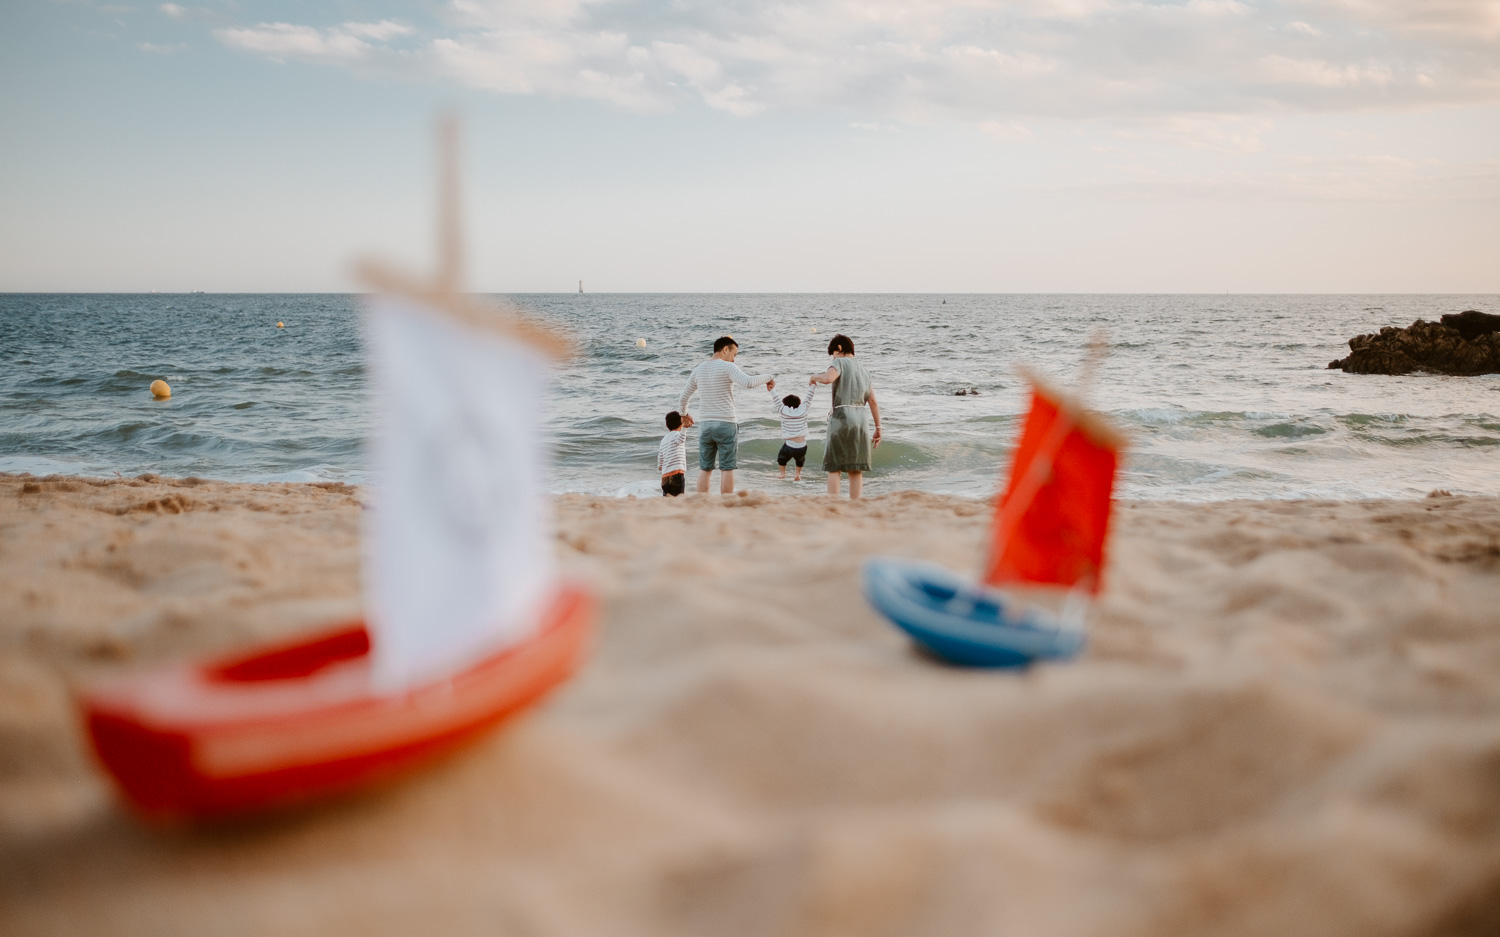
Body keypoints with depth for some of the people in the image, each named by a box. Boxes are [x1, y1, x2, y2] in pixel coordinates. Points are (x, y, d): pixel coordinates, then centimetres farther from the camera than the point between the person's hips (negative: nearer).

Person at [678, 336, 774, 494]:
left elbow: (683, 399, 19)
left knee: (705, 469, 10)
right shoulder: (727, 367, -8)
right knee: (727, 469, 1)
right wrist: (767, 379, -9)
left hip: (705, 425, 5)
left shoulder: (698, 370, 11)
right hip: (726, 424, -5)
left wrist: (685, 415, 37)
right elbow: (748, 382, -26)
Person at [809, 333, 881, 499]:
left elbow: (828, 378, -22)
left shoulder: (840, 363, 1)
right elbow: (873, 402, 14)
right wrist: (878, 428, 15)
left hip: (841, 417, -5)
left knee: (834, 467, -2)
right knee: (855, 469, 7)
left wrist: (814, 377, -1)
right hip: (861, 419, 6)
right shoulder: (864, 370, 19)